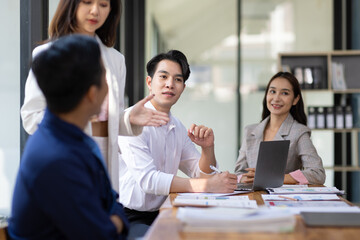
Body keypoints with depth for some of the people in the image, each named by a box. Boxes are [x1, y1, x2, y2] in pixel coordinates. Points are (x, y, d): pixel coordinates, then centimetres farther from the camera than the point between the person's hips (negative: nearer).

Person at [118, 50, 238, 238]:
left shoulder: (178, 128, 12)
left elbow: (201, 175, 15)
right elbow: (147, 179, -25)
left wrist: (207, 148, -6)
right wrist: (206, 185, -31)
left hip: (160, 215, 8)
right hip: (129, 219, -8)